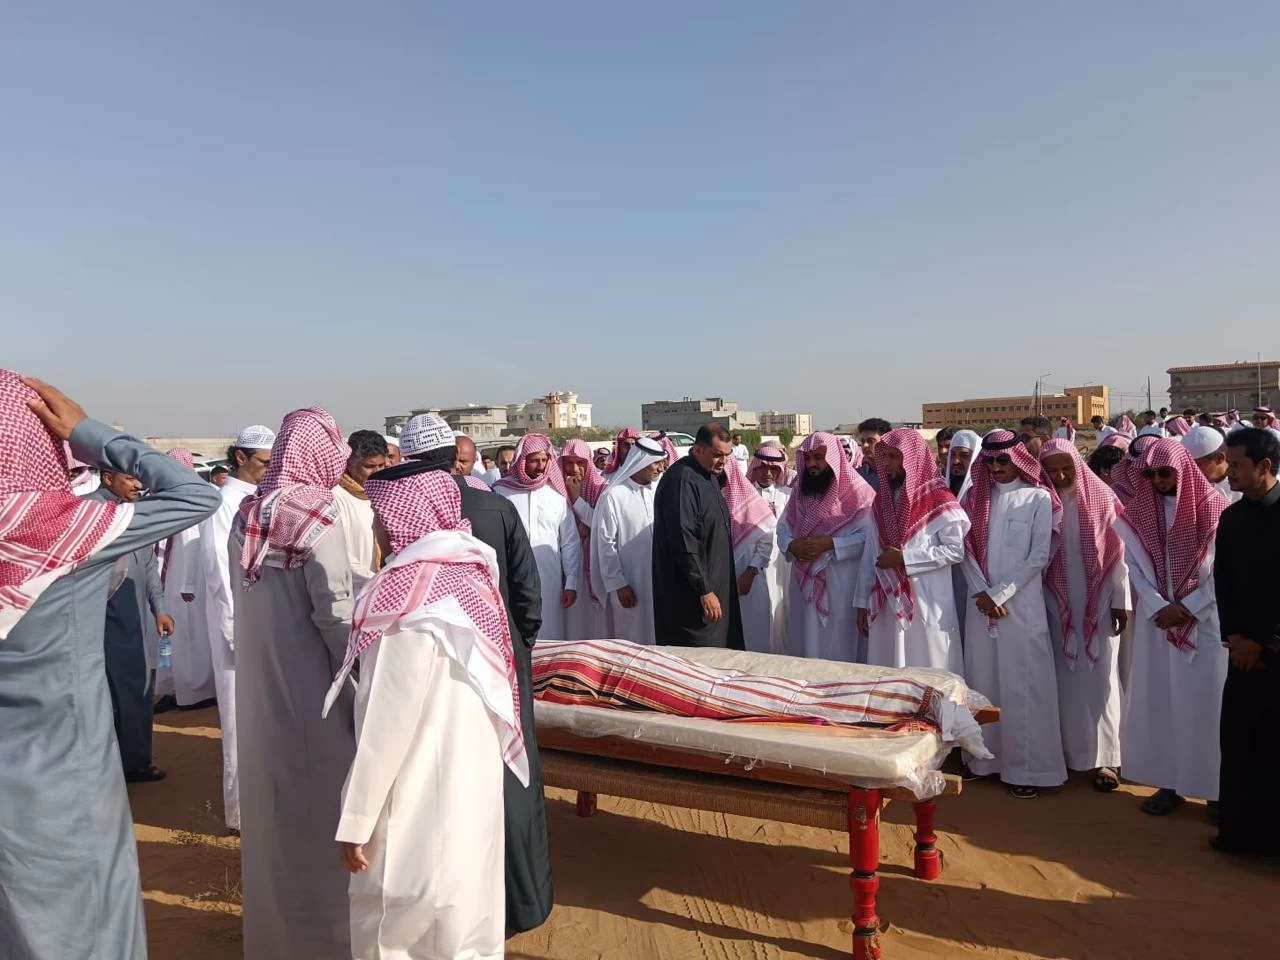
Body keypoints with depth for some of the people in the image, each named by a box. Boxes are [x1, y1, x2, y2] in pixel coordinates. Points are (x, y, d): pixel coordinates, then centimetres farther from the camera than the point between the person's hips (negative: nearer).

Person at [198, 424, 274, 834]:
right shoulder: (224, 502, -11)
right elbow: (220, 571, -13)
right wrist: (238, 629, -14)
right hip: (239, 624, -6)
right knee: (244, 721, 3)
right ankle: (243, 808, 16)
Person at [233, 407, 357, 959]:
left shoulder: (247, 513, 3)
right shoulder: (319, 515, -17)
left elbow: (242, 597, 8)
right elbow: (334, 613, -19)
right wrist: (358, 682, -10)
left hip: (256, 682, 7)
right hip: (309, 684, -7)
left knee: (270, 797, 20)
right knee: (320, 802, 8)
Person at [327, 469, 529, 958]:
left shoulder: (410, 594, -20)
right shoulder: (471, 574, 2)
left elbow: (389, 717, -20)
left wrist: (356, 818, -12)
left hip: (419, 791, -7)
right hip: (472, 779, 8)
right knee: (465, 909, 20)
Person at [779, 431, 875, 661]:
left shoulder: (856, 490, -8)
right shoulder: (800, 489, 10)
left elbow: (869, 536, -14)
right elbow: (783, 526, 13)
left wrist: (831, 544, -22)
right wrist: (791, 545, -9)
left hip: (841, 581, -5)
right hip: (806, 580, 5)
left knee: (838, 641, 1)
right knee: (807, 639, 11)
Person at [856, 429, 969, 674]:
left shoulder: (939, 500, -8)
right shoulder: (882, 500, 10)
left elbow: (956, 550, -13)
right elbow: (870, 553, 10)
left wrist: (903, 558, -16)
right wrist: (863, 601, 7)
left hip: (927, 604, -5)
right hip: (887, 603, 6)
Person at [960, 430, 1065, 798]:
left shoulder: (1038, 499, -1)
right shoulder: (974, 497, 9)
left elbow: (1039, 556, -7)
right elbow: (967, 549, 4)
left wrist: (1000, 594, -11)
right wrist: (981, 593, -9)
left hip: (1022, 603, -3)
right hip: (980, 603, 4)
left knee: (1022, 683, -1)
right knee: (983, 680, 8)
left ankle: (1026, 766, 7)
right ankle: (987, 756, 19)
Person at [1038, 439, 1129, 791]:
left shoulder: (1101, 498, -4)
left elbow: (1117, 551, -3)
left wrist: (1121, 600, -6)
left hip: (1099, 601, -1)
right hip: (1059, 603, 2)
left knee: (1100, 676, 0)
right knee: (1067, 676, 7)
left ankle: (1105, 756, 7)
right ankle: (1070, 749, 18)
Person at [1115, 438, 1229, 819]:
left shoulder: (1213, 508, -4)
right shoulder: (1138, 512, 4)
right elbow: (1134, 566, 1)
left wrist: (1188, 608, -13)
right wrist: (1160, 607, -12)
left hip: (1206, 620, -2)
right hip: (1156, 621, 3)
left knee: (1205, 700, 0)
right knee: (1160, 699, 4)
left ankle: (1215, 786, 12)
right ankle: (1170, 783, 14)